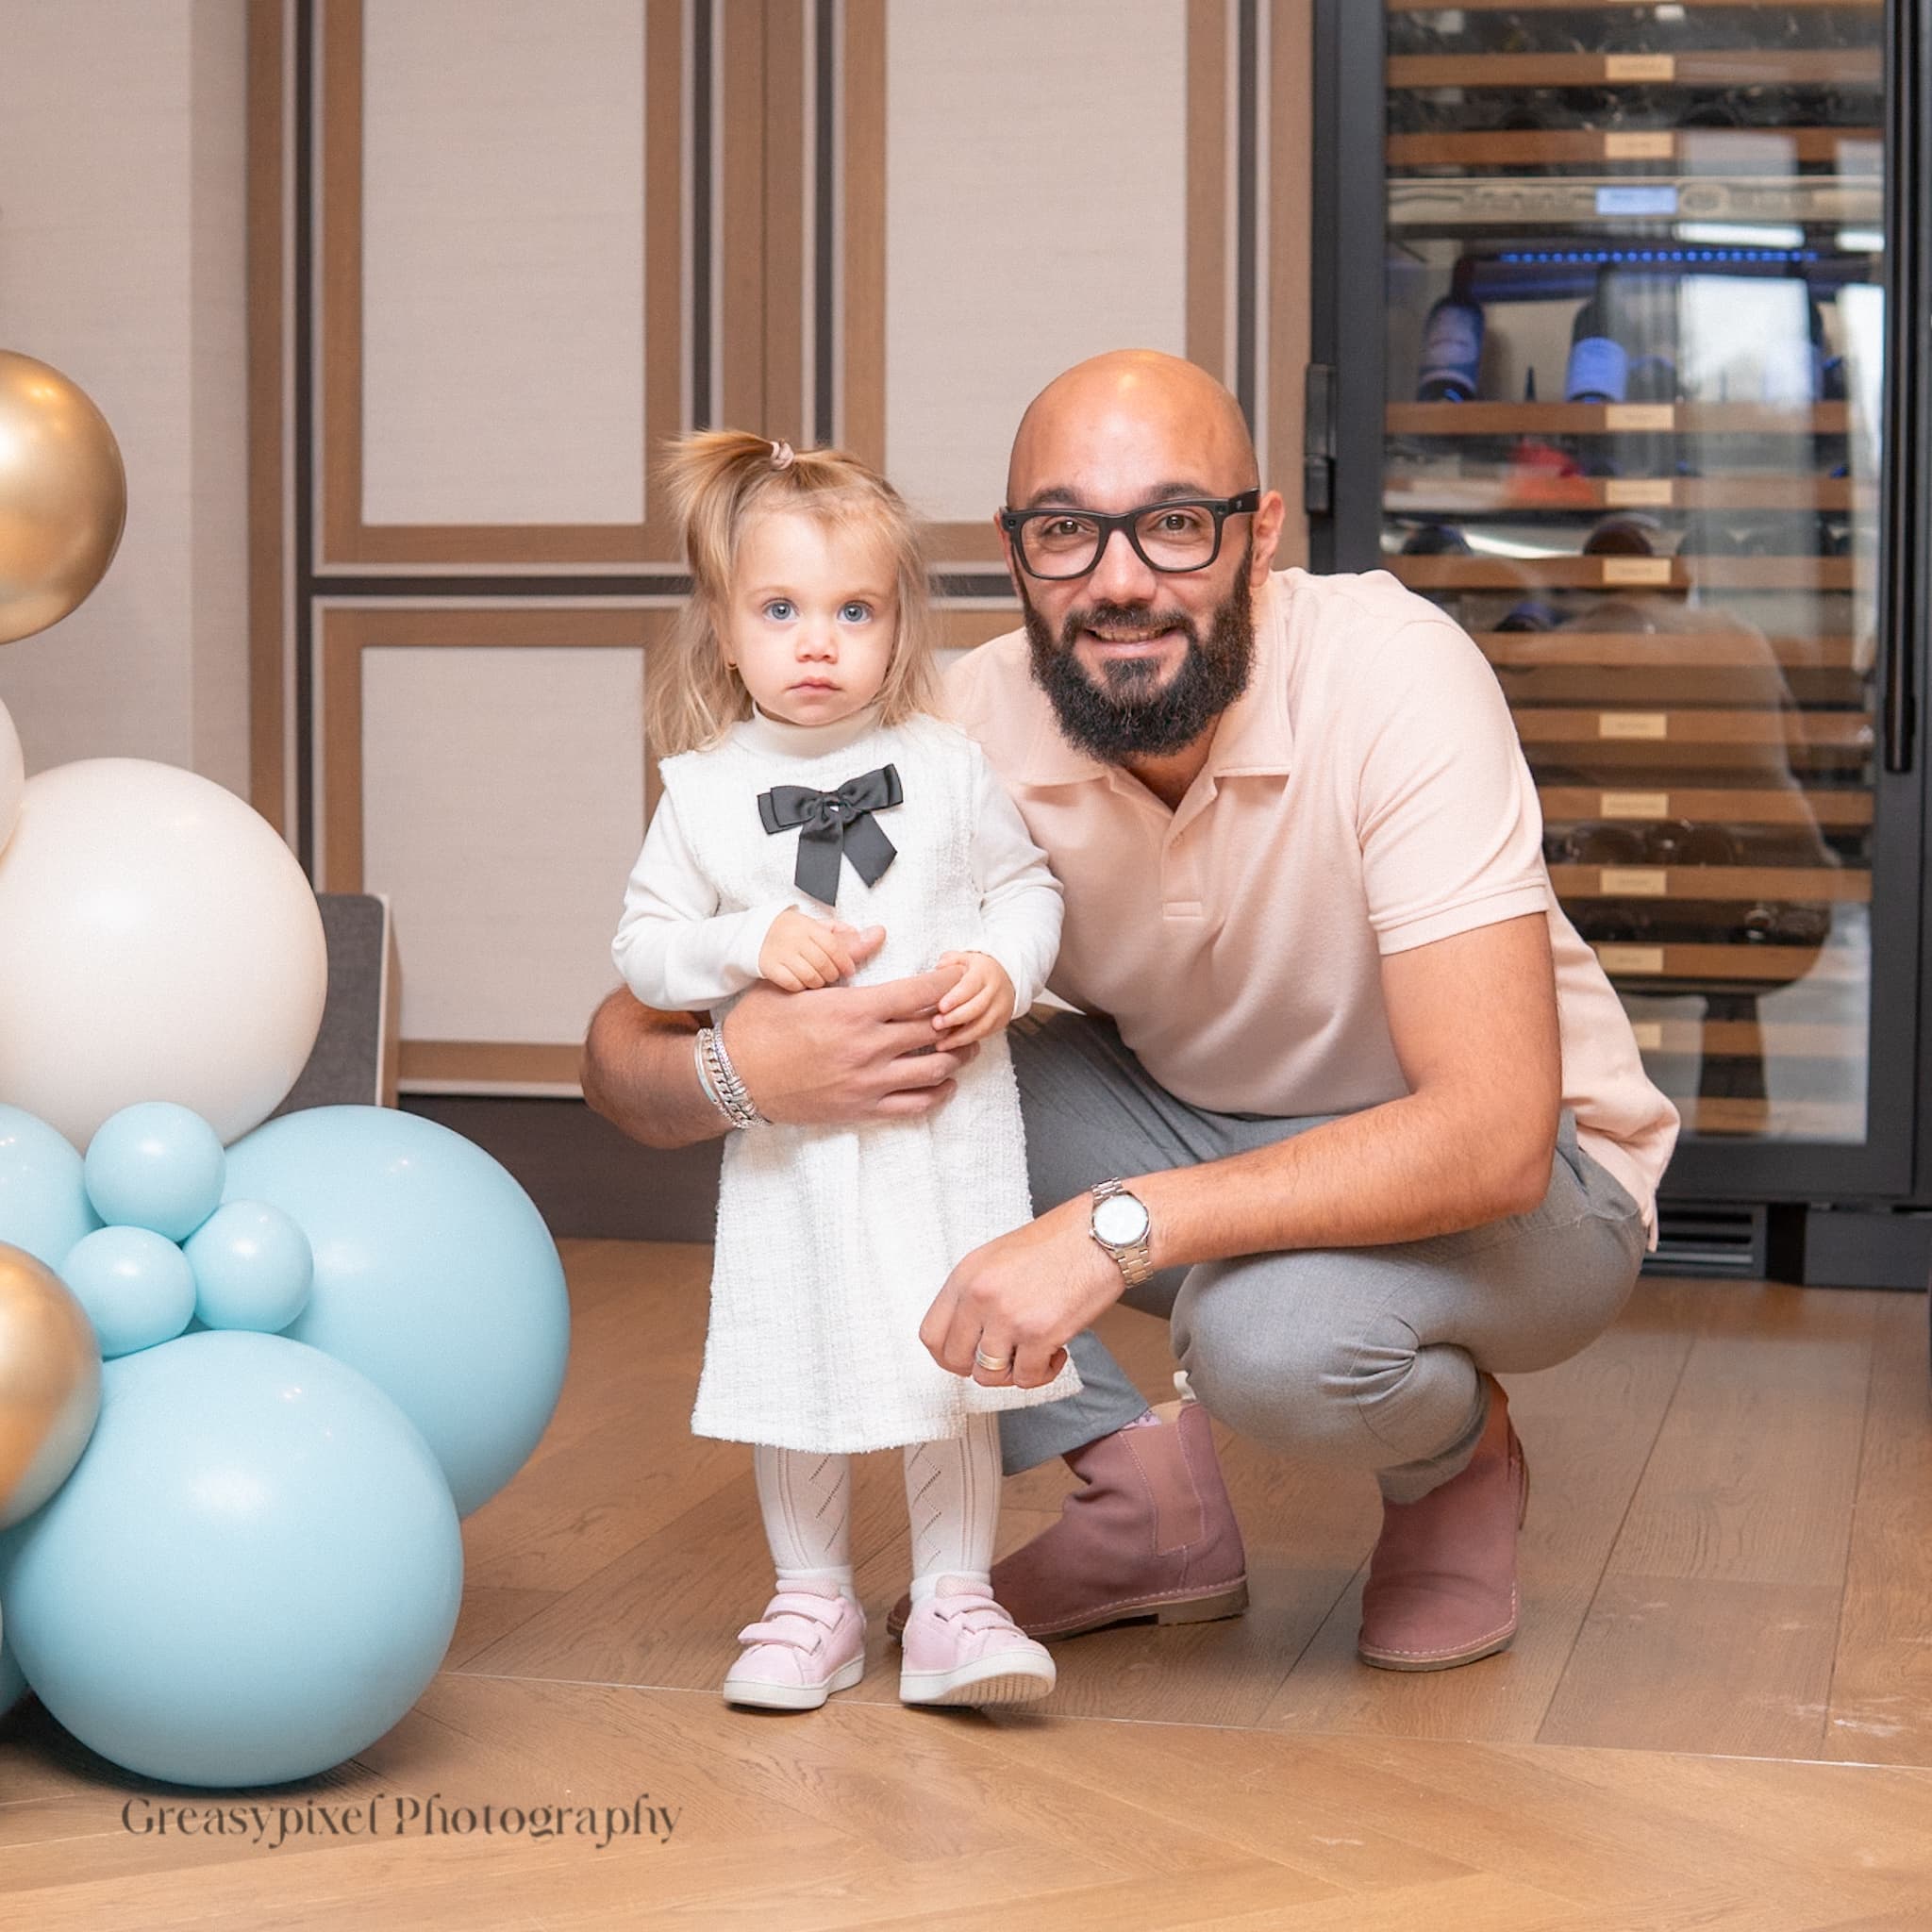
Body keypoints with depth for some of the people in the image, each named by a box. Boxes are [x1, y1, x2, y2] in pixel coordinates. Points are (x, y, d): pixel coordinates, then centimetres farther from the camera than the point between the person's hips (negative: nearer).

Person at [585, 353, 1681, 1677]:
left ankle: (1461, 1463, 1)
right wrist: (735, 1064, -41)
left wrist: (1116, 1228, -46)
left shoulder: (1396, 675, -29)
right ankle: (1148, 1501, -2)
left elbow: (1494, 1132, -38)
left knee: (1275, 1328, -37)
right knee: (864, 1073, -18)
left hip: (1519, 1177, -4)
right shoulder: (964, 737, -19)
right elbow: (625, 1052, -16)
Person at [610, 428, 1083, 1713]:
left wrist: (1006, 967, -11)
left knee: (955, 1364, 4)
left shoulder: (949, 766, -1)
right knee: (796, 1368, 8)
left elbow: (1030, 886, 8)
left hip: (945, 1125, 0)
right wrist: (747, 944, -15)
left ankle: (954, 1604, 16)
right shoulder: (704, 790, -1)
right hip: (788, 1131, 0)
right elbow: (644, 948, 2)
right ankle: (814, 1603, 23)